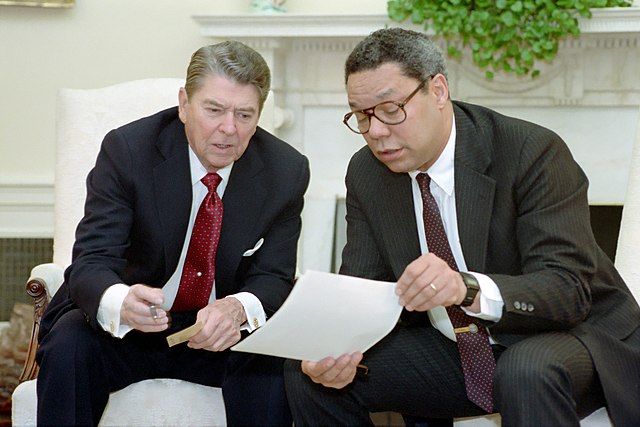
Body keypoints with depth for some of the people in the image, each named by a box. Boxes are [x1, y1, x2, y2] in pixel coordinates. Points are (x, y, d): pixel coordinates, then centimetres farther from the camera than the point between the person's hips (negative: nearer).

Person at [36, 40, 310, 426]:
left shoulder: (286, 171, -8)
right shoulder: (128, 149, -15)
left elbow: (273, 278, -7)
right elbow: (89, 263, -20)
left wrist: (239, 308, -33)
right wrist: (120, 302, -46)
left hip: (219, 335, 1)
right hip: (124, 330, -1)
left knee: (274, 356, -30)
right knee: (69, 343, -31)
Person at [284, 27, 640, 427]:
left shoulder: (533, 153, -19)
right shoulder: (367, 173, -1)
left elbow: (568, 289, -26)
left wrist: (469, 288, -44)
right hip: (451, 349, 6)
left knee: (529, 370, -39)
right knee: (308, 374, -10)